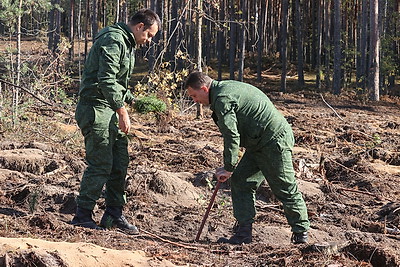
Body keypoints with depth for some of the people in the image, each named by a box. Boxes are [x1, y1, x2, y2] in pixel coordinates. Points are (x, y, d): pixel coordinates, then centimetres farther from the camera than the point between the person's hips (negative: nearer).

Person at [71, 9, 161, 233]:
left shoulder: (128, 44, 20)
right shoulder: (113, 40, -14)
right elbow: (107, 80, -25)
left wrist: (132, 99, 16)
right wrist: (122, 111, -26)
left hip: (111, 111, 11)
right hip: (96, 108, -10)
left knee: (120, 163, 10)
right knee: (101, 164, -10)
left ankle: (114, 214, 19)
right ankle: (83, 216, -3)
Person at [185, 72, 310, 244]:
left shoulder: (222, 99, -18)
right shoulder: (226, 88, 15)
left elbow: (232, 136, -21)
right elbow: (233, 132, 21)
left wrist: (228, 168, -13)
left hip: (274, 142, -11)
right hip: (259, 143, 11)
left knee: (285, 189, -2)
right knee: (240, 180, 7)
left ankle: (301, 234, 8)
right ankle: (244, 232, 7)